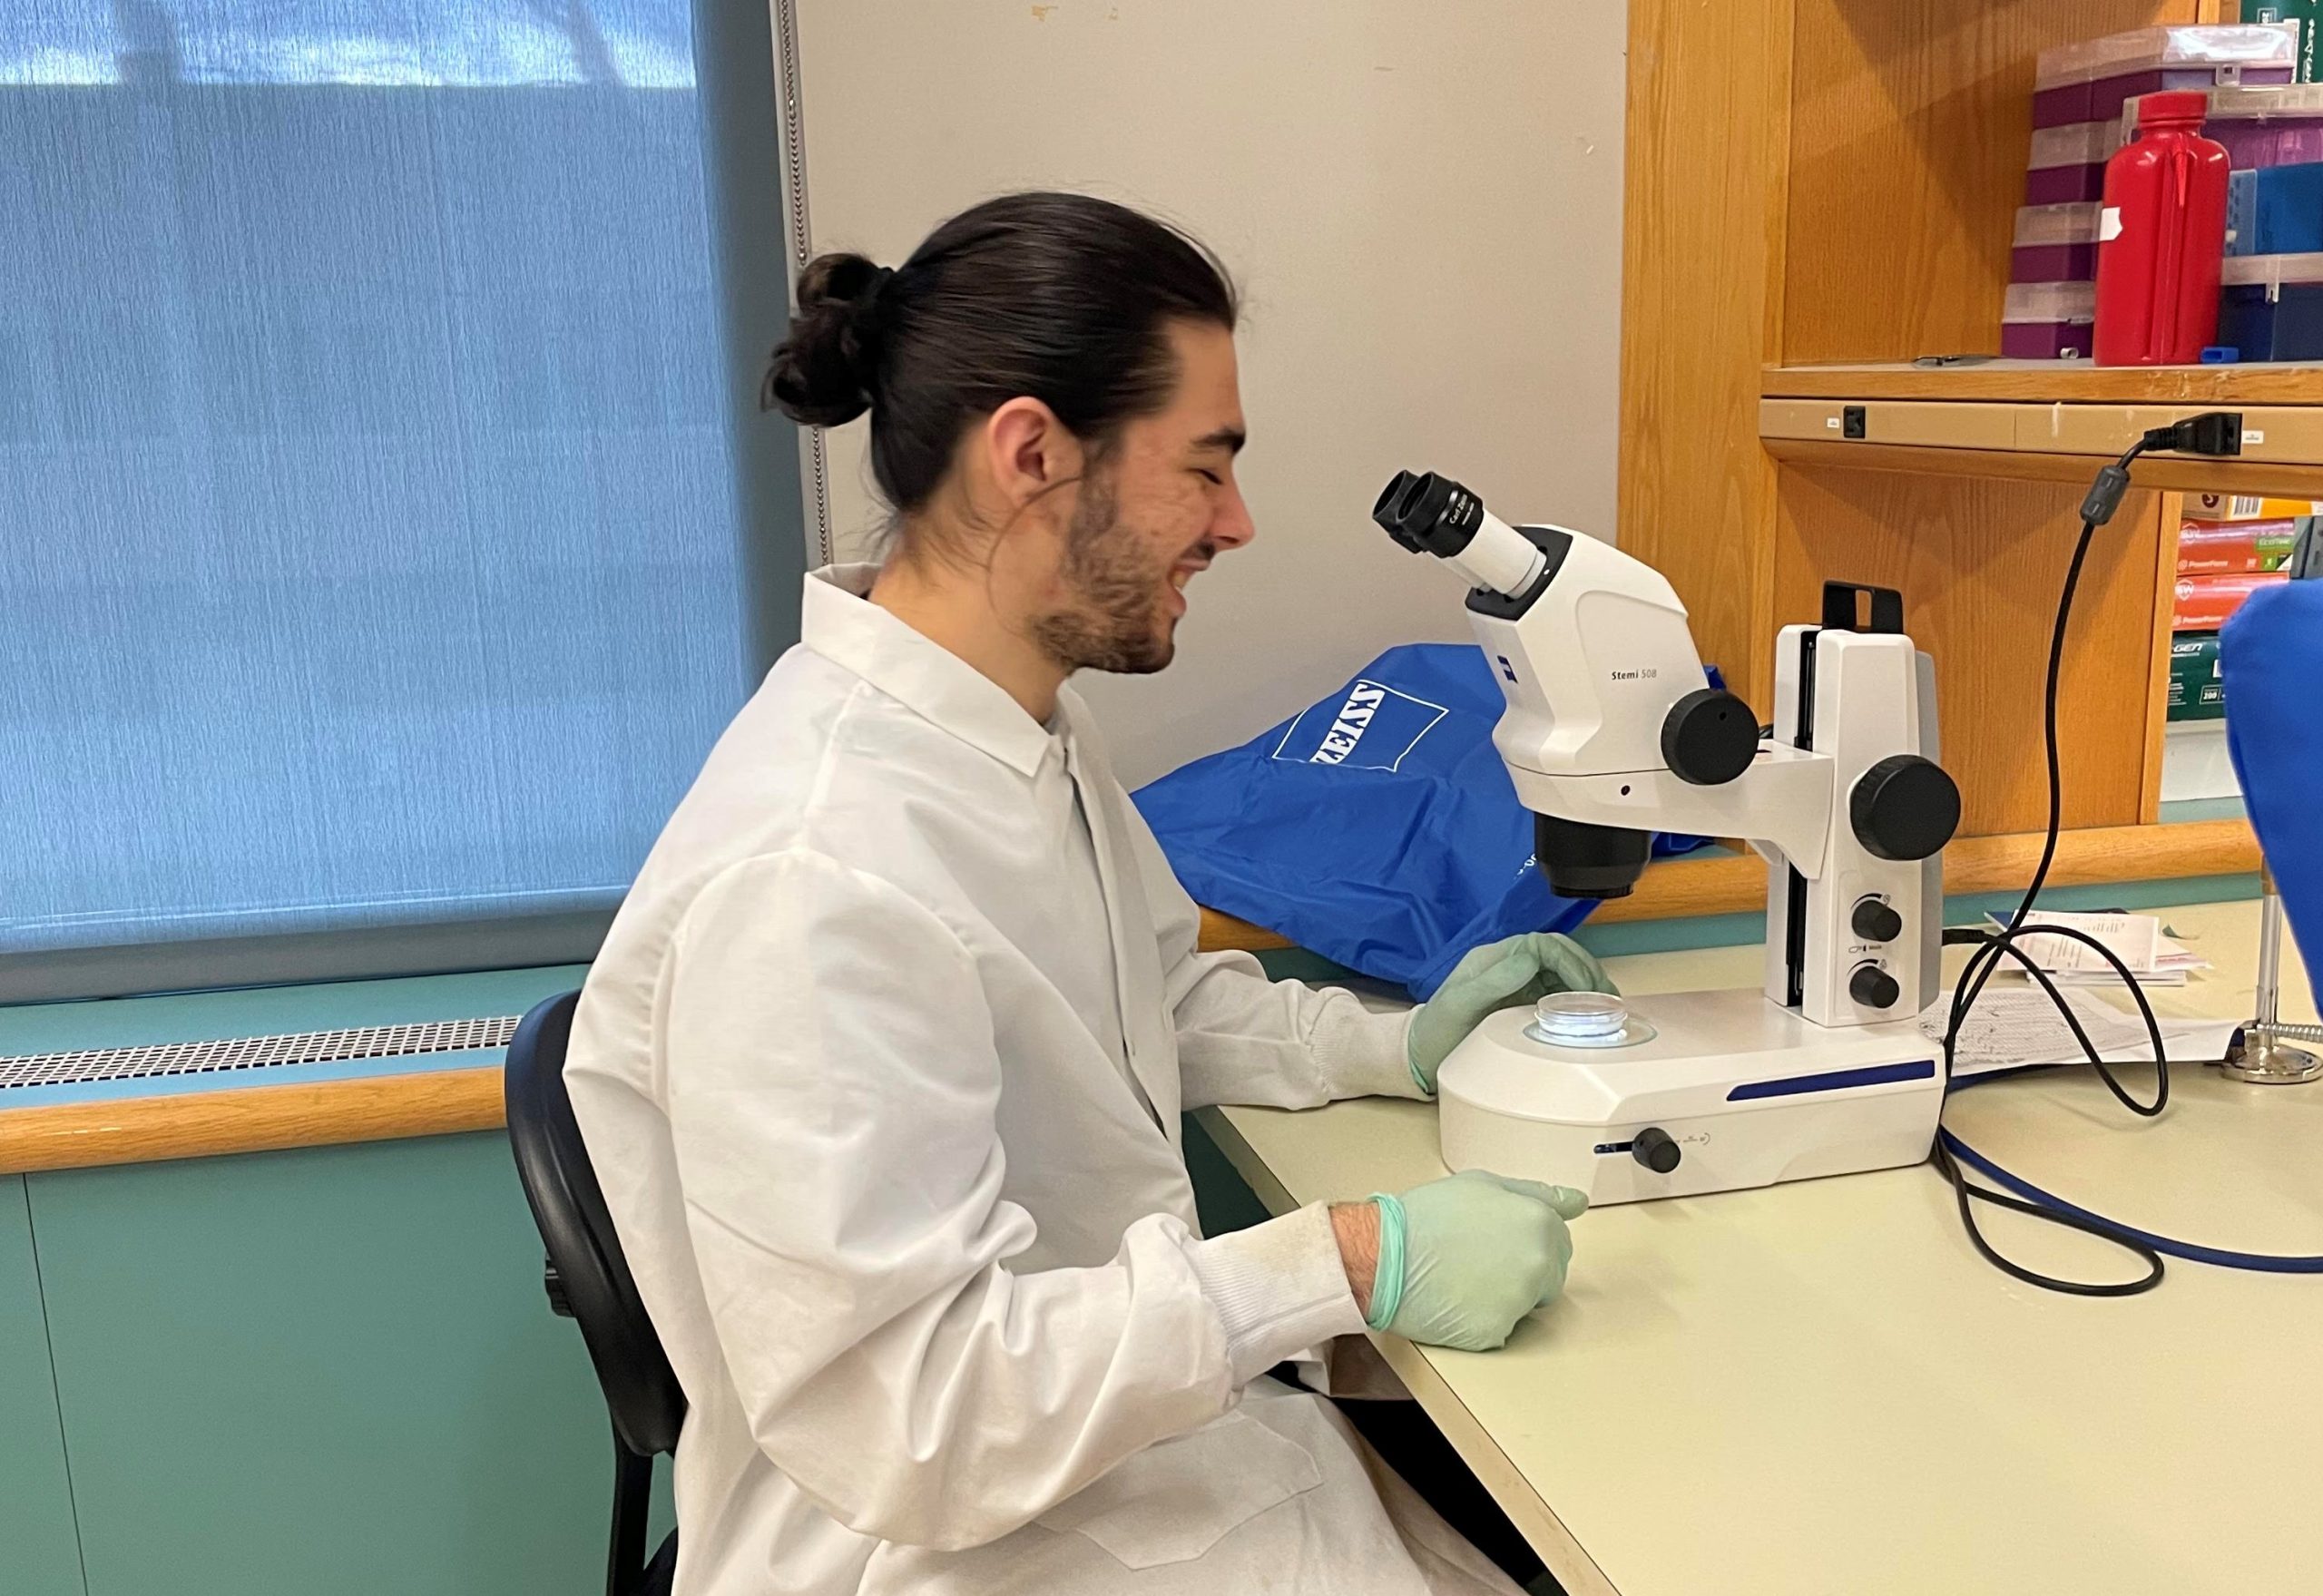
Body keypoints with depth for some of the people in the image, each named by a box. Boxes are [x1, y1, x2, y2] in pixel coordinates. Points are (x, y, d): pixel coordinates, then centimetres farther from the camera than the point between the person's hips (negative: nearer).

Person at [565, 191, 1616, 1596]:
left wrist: (1396, 1045, 2)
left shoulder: (1035, 728, 2)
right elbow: (900, 1417, -27)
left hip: (1153, 1416, 8)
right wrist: (1346, 1265, -26)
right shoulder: (812, 883, -28)